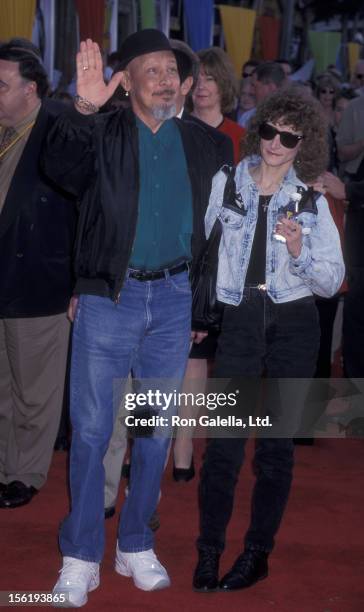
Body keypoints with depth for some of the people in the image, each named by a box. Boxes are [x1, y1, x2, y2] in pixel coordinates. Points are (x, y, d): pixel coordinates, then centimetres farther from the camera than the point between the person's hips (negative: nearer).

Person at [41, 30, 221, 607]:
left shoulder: (199, 145, 9)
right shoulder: (103, 134, -2)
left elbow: (210, 227, 15)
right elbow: (59, 166, -23)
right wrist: (83, 109, -39)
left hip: (173, 299, 3)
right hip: (108, 299, -3)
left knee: (157, 428, 9)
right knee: (91, 429, -2)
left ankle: (136, 547, 23)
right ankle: (81, 558, 8)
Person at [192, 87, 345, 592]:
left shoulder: (311, 201, 5)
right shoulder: (225, 183, 3)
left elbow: (332, 281, 4)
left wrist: (300, 252, -14)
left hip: (293, 326, 1)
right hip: (239, 321, -1)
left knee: (276, 443, 6)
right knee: (224, 443, -6)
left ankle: (257, 554, 18)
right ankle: (208, 552, 7)